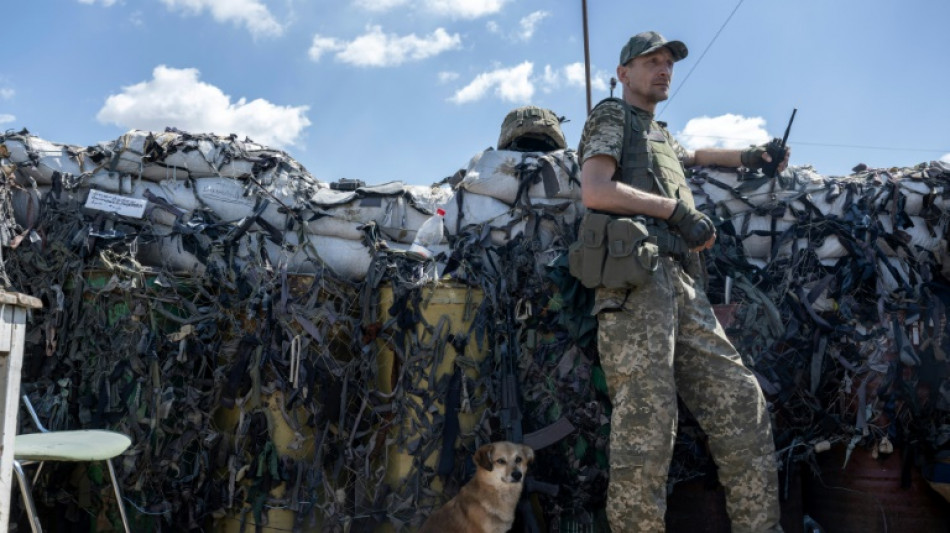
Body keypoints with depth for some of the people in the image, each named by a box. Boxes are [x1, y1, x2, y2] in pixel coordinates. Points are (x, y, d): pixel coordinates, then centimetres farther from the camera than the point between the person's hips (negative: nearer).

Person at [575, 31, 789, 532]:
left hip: (681, 283, 8)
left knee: (739, 402, 0)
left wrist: (747, 156, 58)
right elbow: (594, 191, -7)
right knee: (646, 423, -16)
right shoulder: (611, 116, 11)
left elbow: (689, 156, 61)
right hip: (633, 278, -8)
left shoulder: (660, 134, 36)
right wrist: (677, 209, -6)